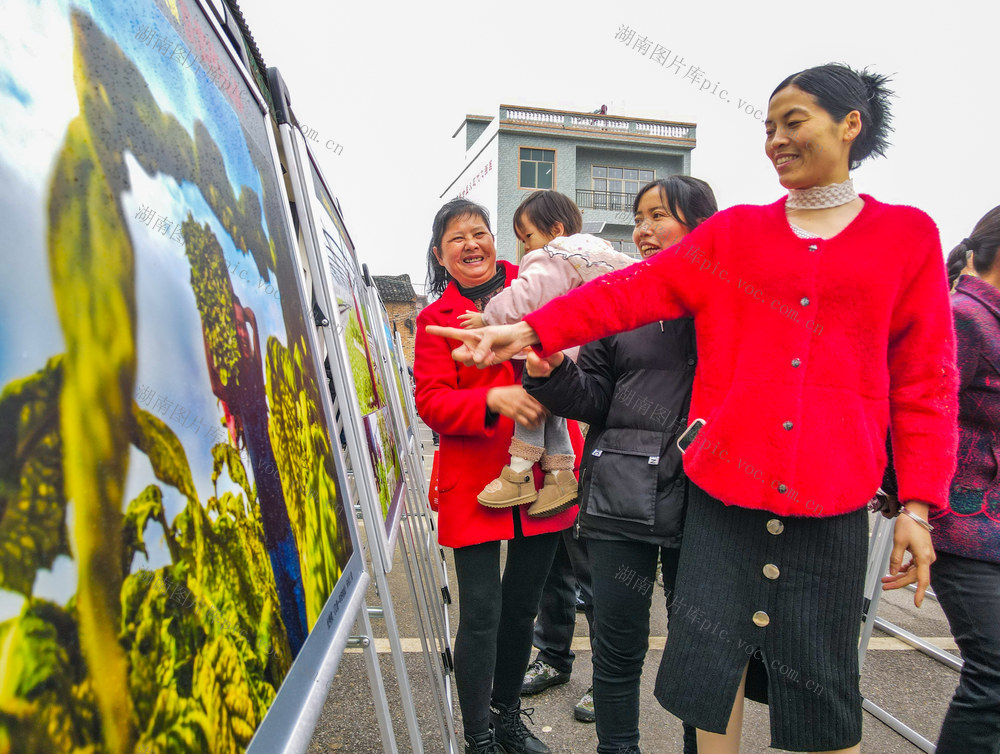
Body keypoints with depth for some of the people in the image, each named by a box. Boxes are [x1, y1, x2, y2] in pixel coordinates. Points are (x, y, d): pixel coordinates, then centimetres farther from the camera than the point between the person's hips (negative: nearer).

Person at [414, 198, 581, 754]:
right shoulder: (436, 319, 3)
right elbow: (431, 401, -7)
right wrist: (492, 400, -24)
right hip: (475, 484, -3)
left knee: (522, 605, 16)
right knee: (481, 614, -1)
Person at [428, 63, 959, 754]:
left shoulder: (908, 235, 7)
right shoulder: (734, 232, 11)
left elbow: (925, 380, 5)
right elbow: (634, 290, 1)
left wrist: (918, 505, -1)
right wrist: (531, 331, -11)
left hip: (831, 494, -1)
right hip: (726, 479, 2)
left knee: (821, 680, 7)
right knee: (712, 657, 7)